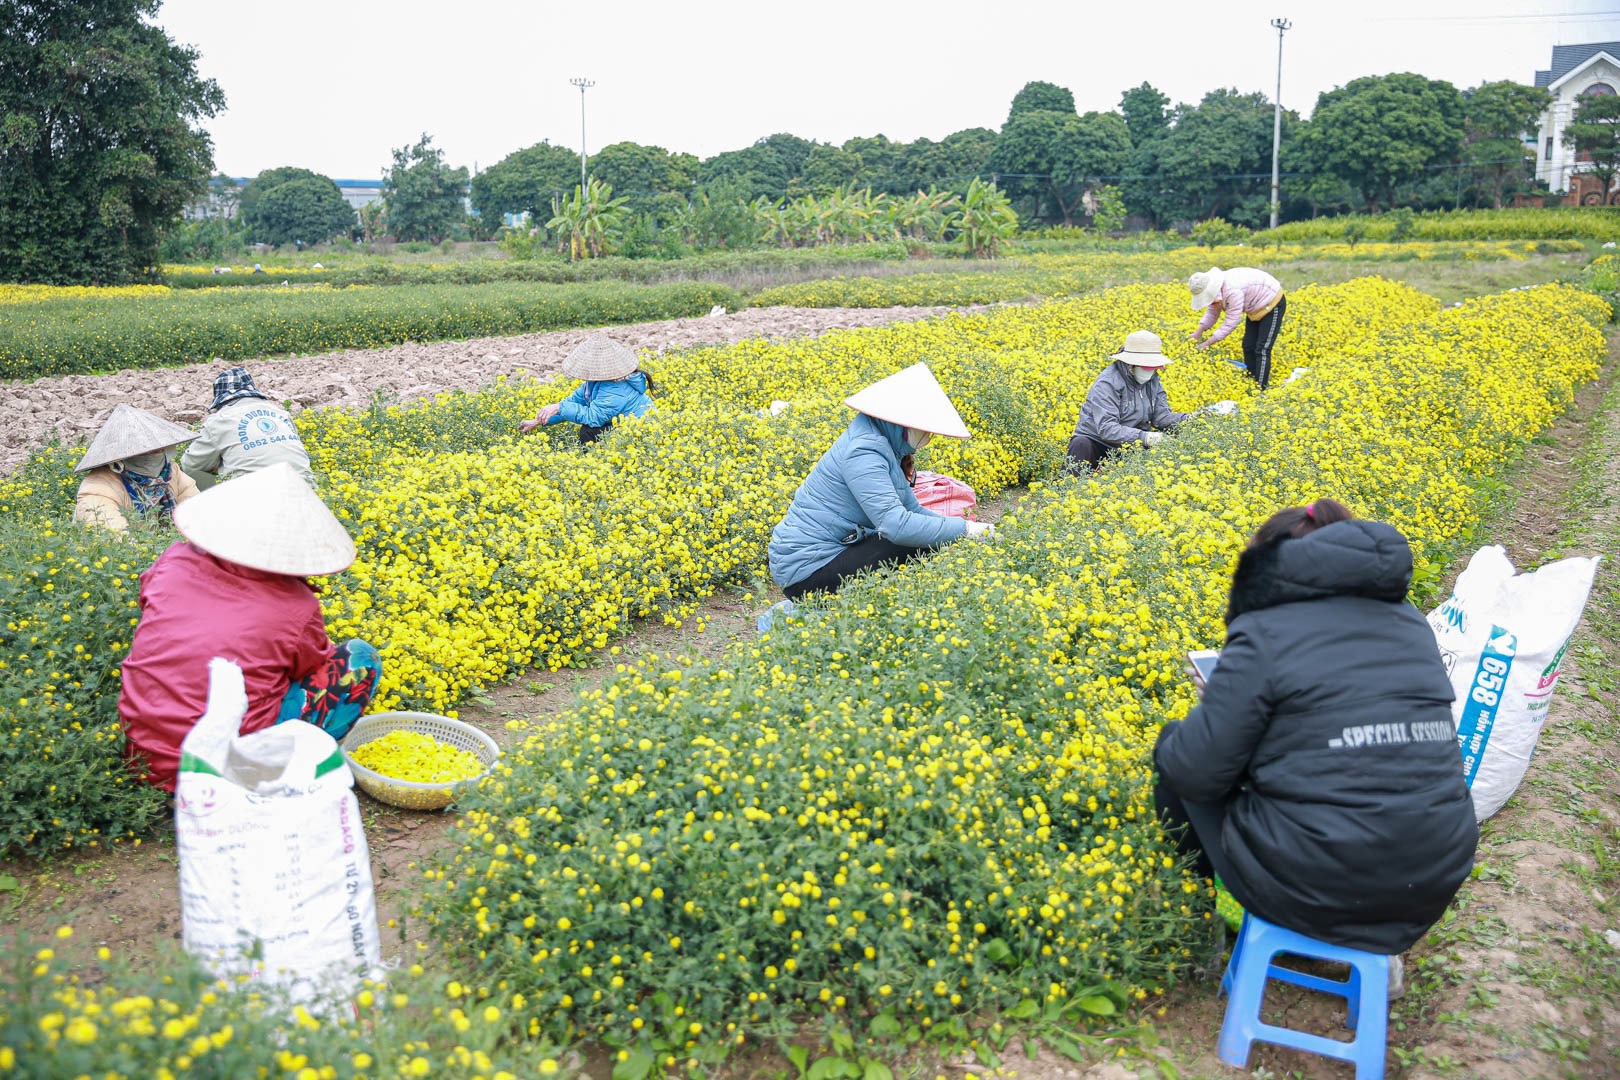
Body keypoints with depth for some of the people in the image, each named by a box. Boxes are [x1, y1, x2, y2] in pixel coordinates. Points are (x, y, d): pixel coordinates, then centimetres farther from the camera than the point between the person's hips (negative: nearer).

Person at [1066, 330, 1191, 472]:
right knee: (1080, 445, -37)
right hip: (1097, 443, -6)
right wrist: (1143, 437, -40)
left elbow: (1162, 417, 0)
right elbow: (1107, 428, -30)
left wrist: (1189, 419, -19)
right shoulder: (1107, 384, -20)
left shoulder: (1152, 381, 4)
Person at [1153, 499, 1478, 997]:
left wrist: (1173, 739, 14)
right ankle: (1376, 944, 22)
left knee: (1174, 753, 14)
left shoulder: (1263, 636, -9)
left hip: (1315, 885, -6)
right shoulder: (1412, 623, 11)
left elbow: (1199, 770, -9)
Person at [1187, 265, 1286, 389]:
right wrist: (1199, 331, -7)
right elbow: (1212, 312, 6)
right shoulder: (1216, 289, -8)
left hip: (1273, 305, -10)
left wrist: (1209, 342, -31)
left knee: (1262, 350, -14)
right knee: (1248, 346, 9)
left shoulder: (1232, 290, -37)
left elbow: (1232, 322, -34)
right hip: (1257, 309, 10)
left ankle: (1261, 388, -14)